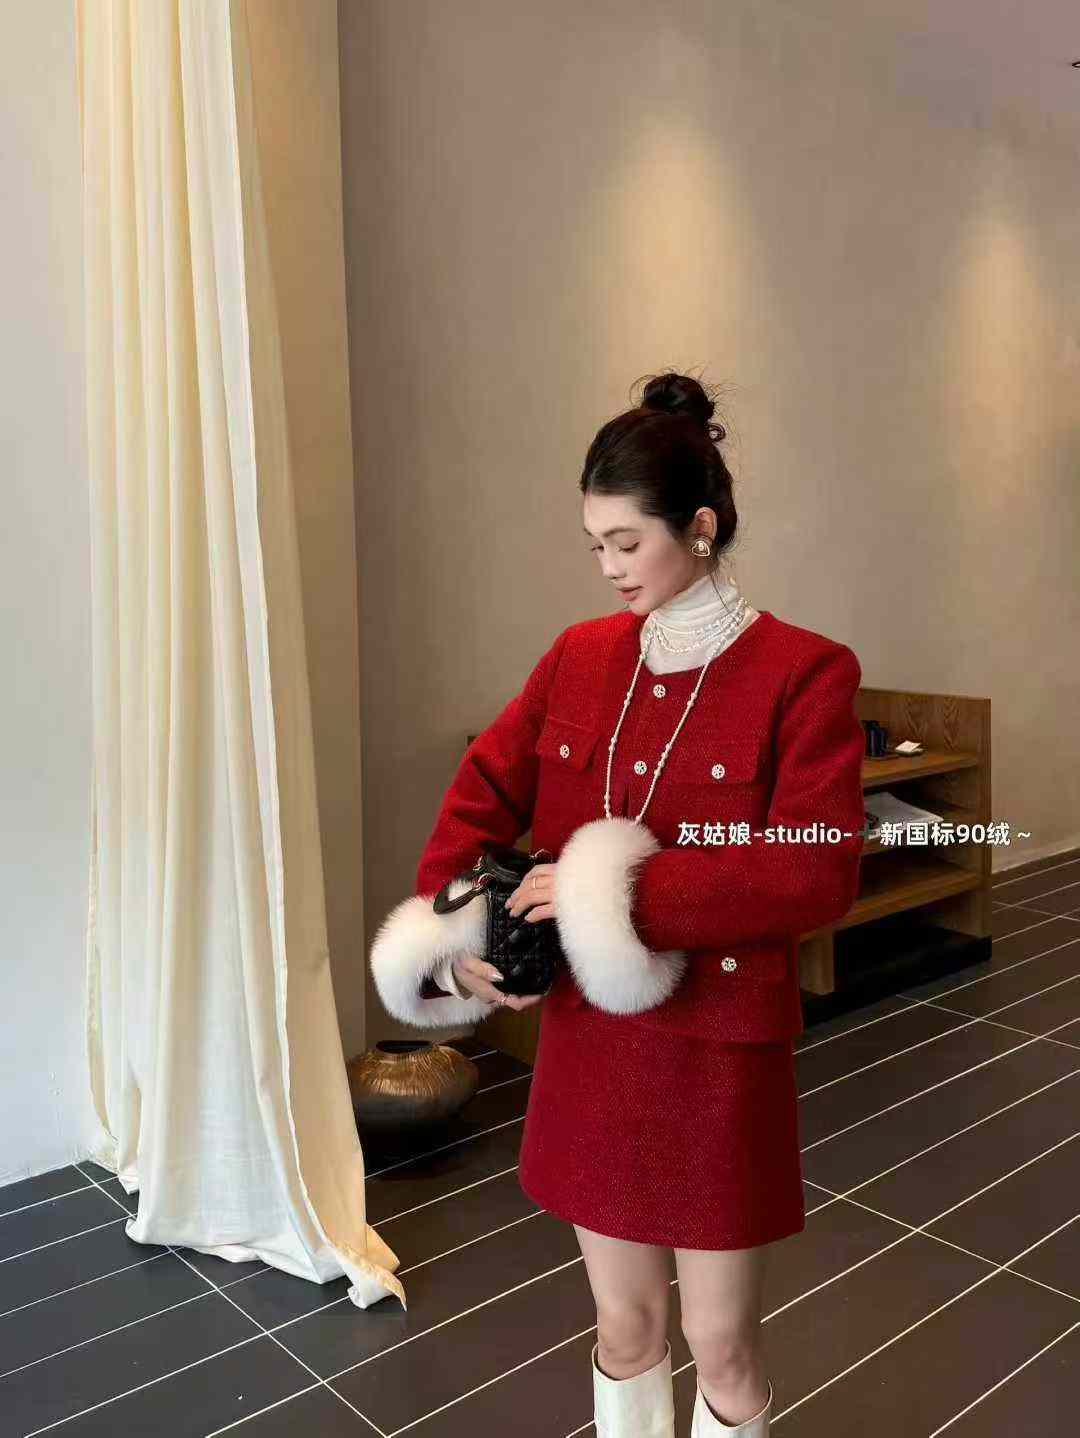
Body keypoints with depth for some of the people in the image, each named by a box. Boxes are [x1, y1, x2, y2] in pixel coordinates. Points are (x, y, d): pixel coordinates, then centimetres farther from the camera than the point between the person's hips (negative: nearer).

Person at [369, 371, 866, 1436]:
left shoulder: (804, 672, -13)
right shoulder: (580, 655, 2)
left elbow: (819, 873, -21)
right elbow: (487, 787, 8)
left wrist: (620, 893, -24)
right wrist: (450, 929, -8)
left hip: (718, 1049, -4)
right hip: (587, 1040, 4)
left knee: (721, 1347, 15)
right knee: (622, 1327, 21)